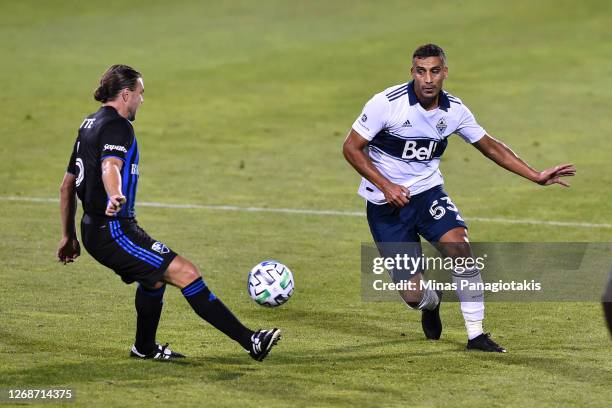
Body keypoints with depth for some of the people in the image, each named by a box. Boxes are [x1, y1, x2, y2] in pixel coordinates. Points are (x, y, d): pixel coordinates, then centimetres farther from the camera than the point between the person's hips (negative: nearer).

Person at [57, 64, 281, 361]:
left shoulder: (90, 124, 17)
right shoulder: (117, 127, -13)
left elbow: (67, 185, 23)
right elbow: (110, 166, -35)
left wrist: (68, 235, 29)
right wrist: (115, 196, -55)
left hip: (94, 229, 10)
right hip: (113, 231, -10)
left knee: (155, 276, 30)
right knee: (186, 273, -14)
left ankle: (145, 348, 44)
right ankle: (250, 341, -19)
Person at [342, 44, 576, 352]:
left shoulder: (454, 110, -5)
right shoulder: (388, 103, -18)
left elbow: (489, 146, 8)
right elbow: (351, 147, -11)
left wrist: (536, 176, 2)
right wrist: (385, 185, -21)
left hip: (427, 193, 3)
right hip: (385, 203, -3)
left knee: (459, 246, -25)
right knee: (412, 294, -7)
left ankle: (476, 335, -12)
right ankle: (431, 305, 34)